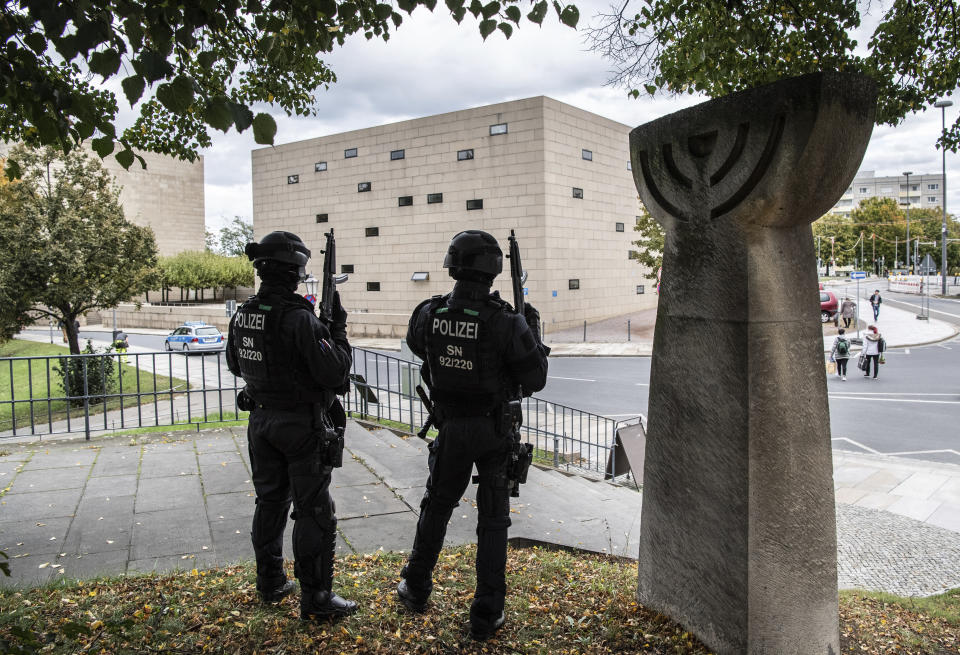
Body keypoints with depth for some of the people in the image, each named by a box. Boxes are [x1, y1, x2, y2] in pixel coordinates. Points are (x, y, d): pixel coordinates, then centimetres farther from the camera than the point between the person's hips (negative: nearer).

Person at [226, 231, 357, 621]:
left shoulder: (242, 316, 1)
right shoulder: (299, 318, -23)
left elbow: (237, 366, 17)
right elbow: (335, 372, -22)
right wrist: (338, 329, -10)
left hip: (261, 421, 8)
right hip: (301, 424, -7)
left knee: (270, 502, 19)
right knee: (313, 512, 2)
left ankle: (271, 584, 33)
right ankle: (315, 600, 10)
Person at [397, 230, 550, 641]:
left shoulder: (428, 314, -10)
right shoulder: (506, 323, -21)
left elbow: (417, 345, 13)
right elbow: (535, 380, -11)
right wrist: (533, 331, 3)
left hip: (450, 427, 3)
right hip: (493, 430, -3)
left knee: (437, 506, 23)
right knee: (493, 521, 11)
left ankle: (416, 589, 40)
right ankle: (486, 615, 18)